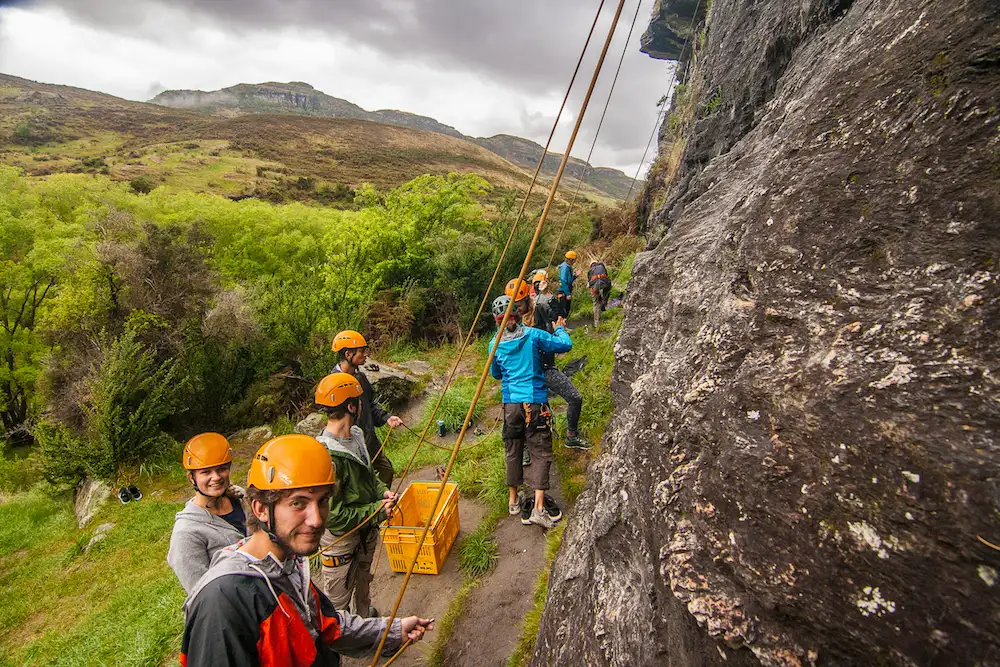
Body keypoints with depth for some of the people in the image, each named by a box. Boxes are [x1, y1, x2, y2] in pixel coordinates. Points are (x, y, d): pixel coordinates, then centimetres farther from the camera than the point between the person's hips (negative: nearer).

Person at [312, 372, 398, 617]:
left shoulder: (355, 436, -5)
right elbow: (333, 516, -29)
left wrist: (382, 491, -6)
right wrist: (377, 511, -23)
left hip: (366, 530, 9)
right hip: (340, 539, -9)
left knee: (363, 579, 32)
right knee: (337, 599, 14)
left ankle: (365, 615, 56)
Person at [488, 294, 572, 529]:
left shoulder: (495, 344, 3)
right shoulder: (533, 335, -5)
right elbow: (565, 345, 1)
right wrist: (560, 328, 20)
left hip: (510, 404, 3)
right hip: (535, 402, -3)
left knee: (512, 451, 16)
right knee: (540, 452, 1)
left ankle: (513, 500, 27)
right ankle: (538, 508, -7)